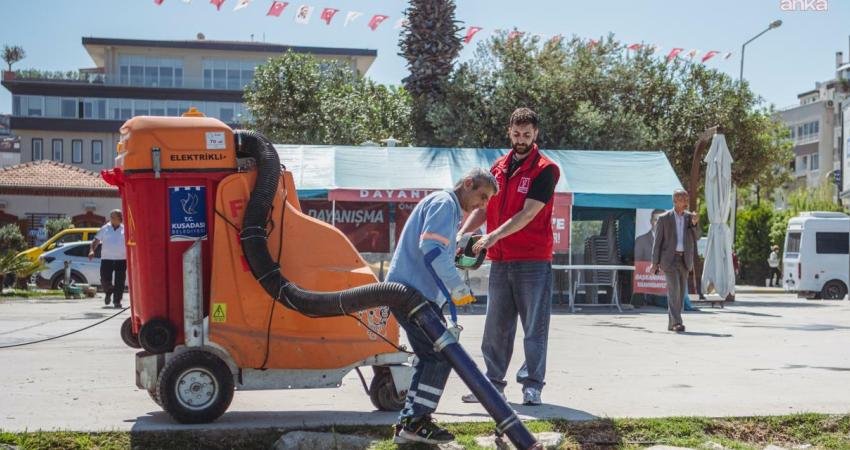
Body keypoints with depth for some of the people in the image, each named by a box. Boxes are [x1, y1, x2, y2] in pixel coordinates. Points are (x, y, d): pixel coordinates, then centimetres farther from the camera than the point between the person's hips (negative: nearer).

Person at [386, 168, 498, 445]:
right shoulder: (444, 202, -8)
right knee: (442, 355, -8)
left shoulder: (449, 209, 25)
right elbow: (431, 247, -22)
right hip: (413, 292, -10)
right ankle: (416, 422, -4)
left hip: (411, 293, 10)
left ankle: (409, 423, 14)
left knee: (431, 357, 13)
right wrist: (457, 288, -19)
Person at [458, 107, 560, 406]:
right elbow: (484, 207, 13)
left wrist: (494, 235, -23)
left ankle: (532, 386, 5)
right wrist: (462, 233, -2)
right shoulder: (499, 167, 14)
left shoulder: (545, 169, -5)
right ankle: (493, 384, 16)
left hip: (533, 261, -6)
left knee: (534, 327, 0)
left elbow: (528, 213, -15)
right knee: (496, 327, 9)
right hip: (500, 261, 6)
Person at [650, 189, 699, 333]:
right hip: (669, 259, -4)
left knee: (680, 292, 6)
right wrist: (655, 263, -5)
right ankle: (677, 322, -18)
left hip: (684, 260, 4)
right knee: (674, 290, -16)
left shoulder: (690, 217, 6)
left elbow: (694, 239, 1)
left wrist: (694, 223, -15)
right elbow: (658, 241, -2)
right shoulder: (664, 218, -4)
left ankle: (672, 323, 15)